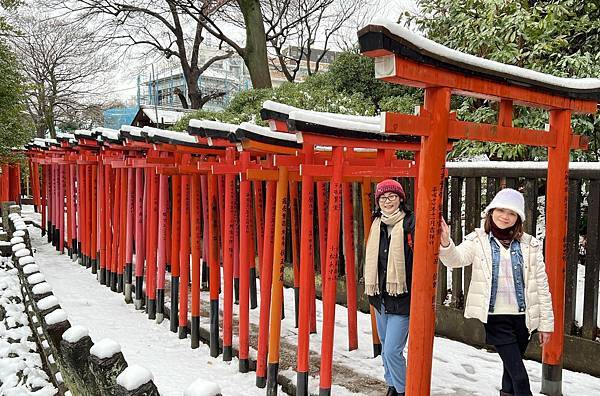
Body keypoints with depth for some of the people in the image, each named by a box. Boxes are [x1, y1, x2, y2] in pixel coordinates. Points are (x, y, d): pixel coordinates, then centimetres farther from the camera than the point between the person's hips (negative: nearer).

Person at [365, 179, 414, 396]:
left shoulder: (410, 224, -13)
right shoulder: (377, 225, 8)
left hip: (401, 298, -7)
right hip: (380, 297, 7)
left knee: (392, 350, -8)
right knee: (385, 348, 19)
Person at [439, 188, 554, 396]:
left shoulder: (530, 245, 2)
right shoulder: (478, 240, -2)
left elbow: (541, 285, 5)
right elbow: (456, 259, -18)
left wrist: (546, 322, 4)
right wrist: (445, 243, -39)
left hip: (522, 316, 3)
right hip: (496, 317, -2)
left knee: (512, 367, 16)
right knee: (519, 374, -6)